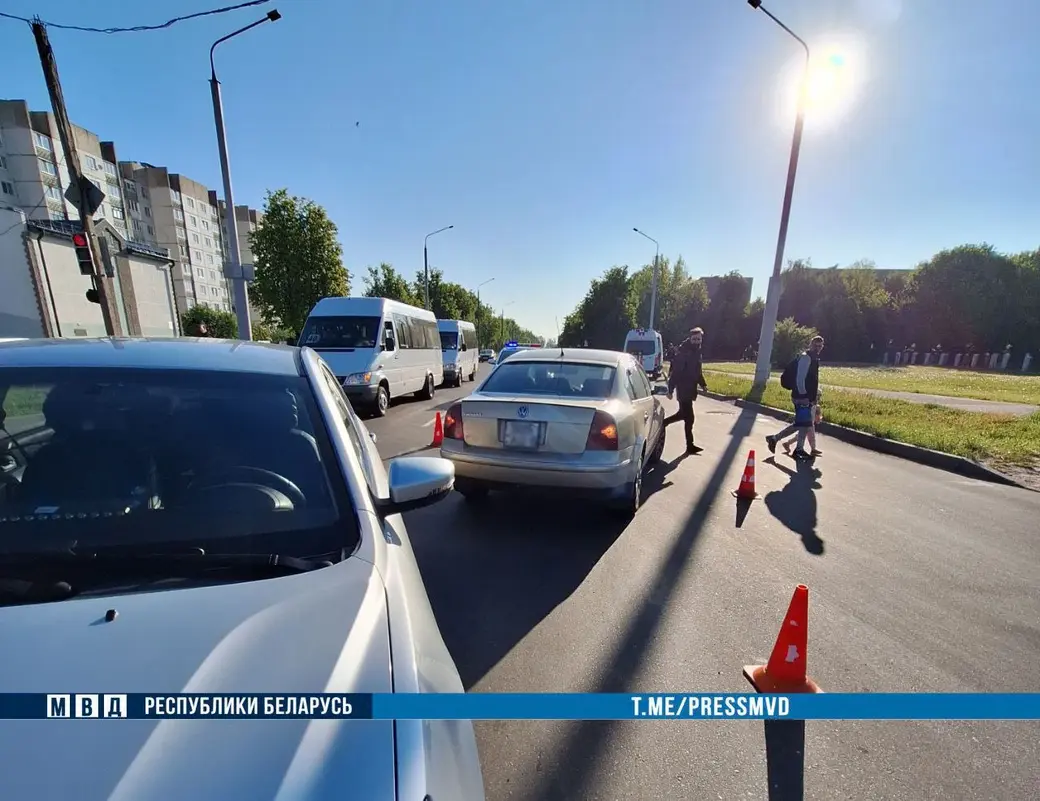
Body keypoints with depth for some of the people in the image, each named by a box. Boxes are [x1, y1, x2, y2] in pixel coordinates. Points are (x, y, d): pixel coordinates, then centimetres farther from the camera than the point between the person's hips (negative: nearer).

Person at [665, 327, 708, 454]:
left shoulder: (697, 352, 11)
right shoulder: (683, 351, -16)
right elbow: (675, 371, -19)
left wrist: (703, 384, 9)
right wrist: (670, 390, -21)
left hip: (690, 389, 9)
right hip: (683, 389, -9)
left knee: (683, 413, 18)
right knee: (689, 417, -4)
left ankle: (662, 423, 35)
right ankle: (690, 446, 6)